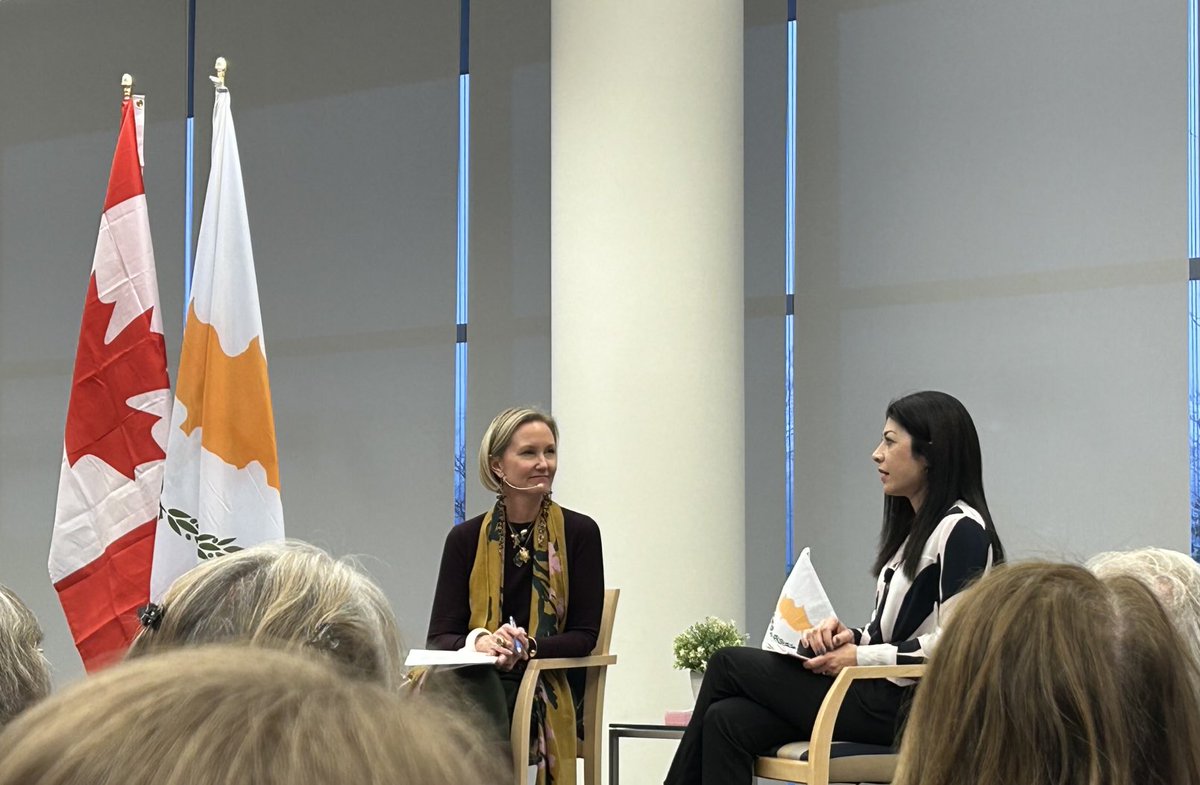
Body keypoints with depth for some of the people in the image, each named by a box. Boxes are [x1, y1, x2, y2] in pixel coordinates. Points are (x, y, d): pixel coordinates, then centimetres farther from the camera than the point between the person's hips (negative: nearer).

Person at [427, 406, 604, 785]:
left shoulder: (580, 533, 5)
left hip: (542, 689, -2)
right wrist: (480, 641, -18)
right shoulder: (466, 539, 9)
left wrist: (527, 648, -17)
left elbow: (585, 636, 2)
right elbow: (438, 637, 5)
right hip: (475, 680, 2)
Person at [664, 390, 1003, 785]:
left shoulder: (962, 530, -10)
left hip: (910, 708, -9)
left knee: (728, 664, -7)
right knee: (728, 720, -12)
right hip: (883, 695, 9)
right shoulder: (911, 529, 21)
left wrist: (861, 656, -15)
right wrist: (850, 637, 3)